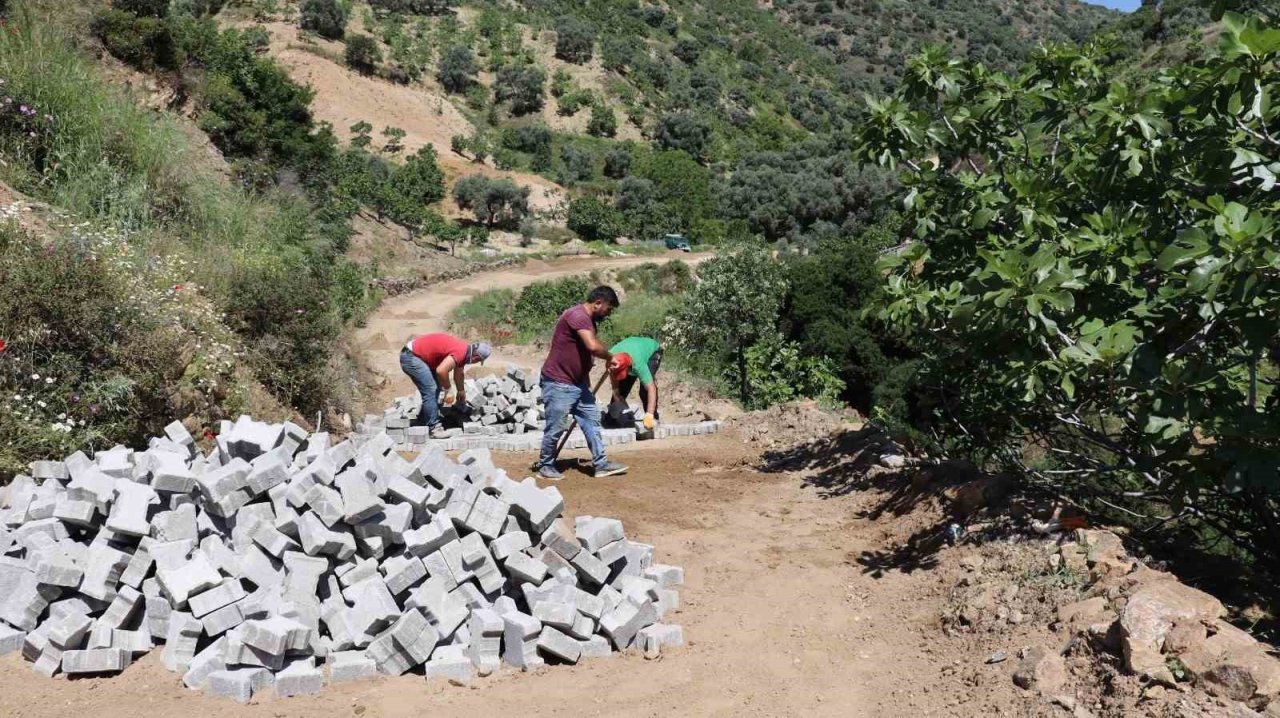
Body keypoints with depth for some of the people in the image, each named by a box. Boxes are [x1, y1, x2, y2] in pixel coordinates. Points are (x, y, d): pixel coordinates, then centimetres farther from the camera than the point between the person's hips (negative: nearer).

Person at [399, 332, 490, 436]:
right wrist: (448, 390, -17)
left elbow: (458, 374, 26)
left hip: (416, 352, 11)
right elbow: (441, 370, -32)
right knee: (431, 390, -13)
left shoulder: (464, 349, 8)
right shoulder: (460, 352, -23)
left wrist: (461, 392, 39)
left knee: (435, 388, 16)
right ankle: (433, 428, -7)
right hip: (410, 356, -11)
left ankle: (423, 424, 24)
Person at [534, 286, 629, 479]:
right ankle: (545, 466, 16)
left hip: (577, 382, 10)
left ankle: (601, 464, 12)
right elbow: (593, 346, -33)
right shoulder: (577, 315, -20)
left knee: (592, 420, 8)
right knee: (556, 427, 0)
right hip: (558, 383, -10)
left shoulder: (588, 320, 12)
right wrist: (610, 357, -15)